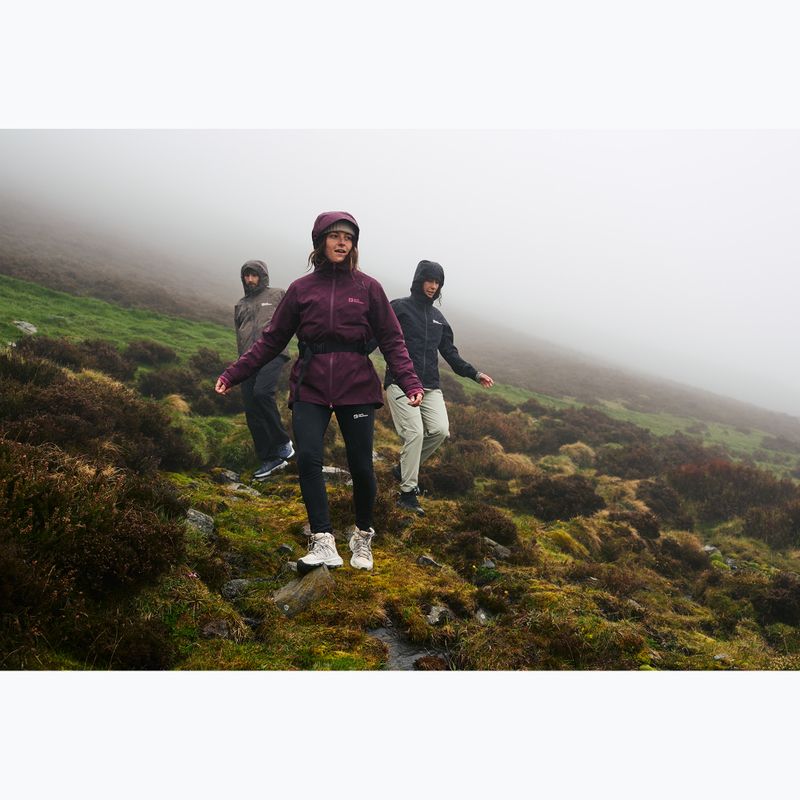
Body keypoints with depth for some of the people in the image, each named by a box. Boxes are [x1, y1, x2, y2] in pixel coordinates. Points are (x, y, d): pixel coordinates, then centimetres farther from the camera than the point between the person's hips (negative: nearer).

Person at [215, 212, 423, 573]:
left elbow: (392, 340, 1)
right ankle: (323, 543, -8)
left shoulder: (368, 288, 3)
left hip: (356, 388, -1)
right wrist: (234, 373, 1)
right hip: (310, 388, 1)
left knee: (361, 466, 1)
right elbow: (271, 339, 8)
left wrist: (410, 381, -13)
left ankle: (363, 537, 24)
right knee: (308, 458, -14)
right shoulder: (301, 289, 6)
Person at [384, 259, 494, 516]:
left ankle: (404, 467, 12)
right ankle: (407, 493, -8)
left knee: (440, 431, -11)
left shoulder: (438, 317, 20)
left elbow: (450, 353, 23)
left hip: (430, 386, 6)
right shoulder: (399, 308, 1)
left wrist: (475, 374, 17)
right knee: (415, 432, -17)